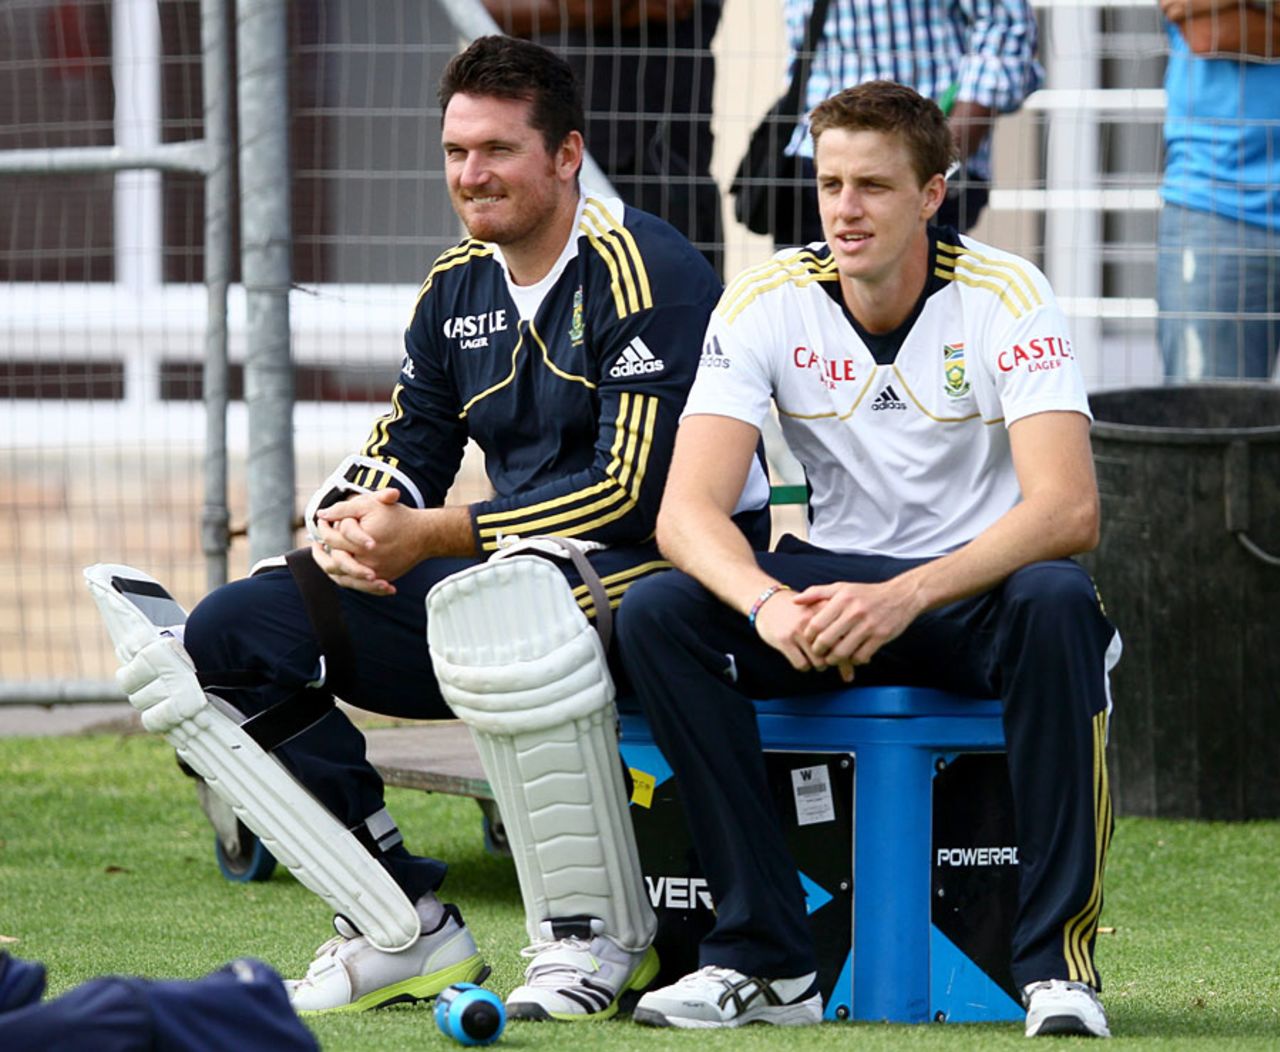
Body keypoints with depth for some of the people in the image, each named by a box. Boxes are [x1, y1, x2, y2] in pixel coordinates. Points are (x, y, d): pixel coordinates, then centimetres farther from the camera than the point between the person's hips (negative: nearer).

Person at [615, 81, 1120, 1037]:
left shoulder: (1005, 296, -14)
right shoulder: (767, 303, -7)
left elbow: (1068, 510, -25)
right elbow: (688, 509, -14)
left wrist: (905, 598, -38)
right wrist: (767, 604, -36)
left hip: (978, 584, -3)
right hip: (837, 580, 3)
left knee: (1057, 603, -37)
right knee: (658, 615, -23)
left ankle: (1059, 961, -29)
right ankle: (767, 959, -21)